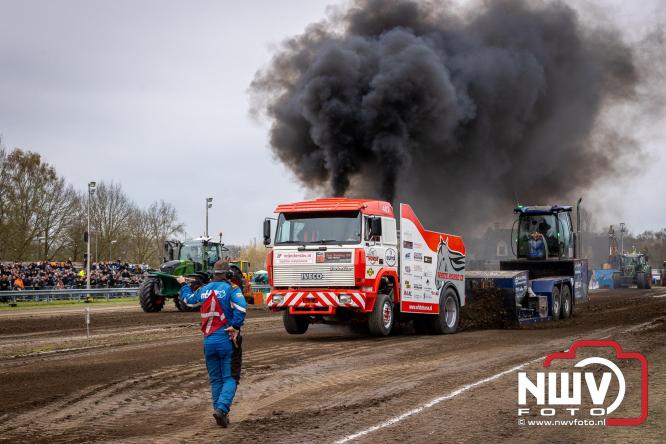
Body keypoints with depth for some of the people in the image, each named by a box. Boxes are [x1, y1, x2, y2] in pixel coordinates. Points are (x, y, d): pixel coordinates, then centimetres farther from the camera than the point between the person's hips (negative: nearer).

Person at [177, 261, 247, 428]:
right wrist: (236, 327, -17)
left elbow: (188, 299, 28)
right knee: (230, 378, 0)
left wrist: (183, 285, 46)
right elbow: (241, 306, -27)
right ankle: (222, 408, -18)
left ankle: (219, 410, 14)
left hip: (209, 341, 4)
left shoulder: (203, 290, 8)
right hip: (227, 340, -4)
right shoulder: (231, 289, -8)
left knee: (216, 379, 14)